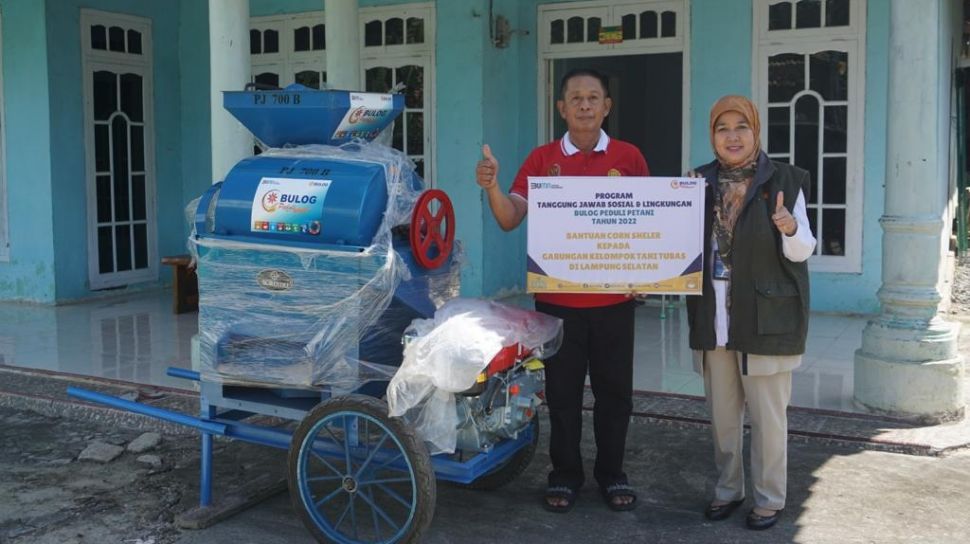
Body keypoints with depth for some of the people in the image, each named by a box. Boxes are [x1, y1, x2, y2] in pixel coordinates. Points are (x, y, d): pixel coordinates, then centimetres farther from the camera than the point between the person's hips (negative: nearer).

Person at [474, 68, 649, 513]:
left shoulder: (629, 157, 2)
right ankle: (565, 475, 23)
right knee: (562, 391, 9)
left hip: (615, 298, 1)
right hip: (557, 298, 0)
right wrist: (492, 187, -23)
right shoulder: (542, 159, 2)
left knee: (614, 390, 10)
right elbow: (510, 219, -4)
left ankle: (611, 474, 25)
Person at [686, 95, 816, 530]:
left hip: (766, 319, -4)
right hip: (713, 319, 4)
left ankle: (769, 498, 20)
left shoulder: (783, 181, -4)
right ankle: (727, 488, 30)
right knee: (721, 413, 14)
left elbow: (803, 251, -4)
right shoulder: (700, 182, 6)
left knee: (767, 415, 4)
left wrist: (791, 229, -24)